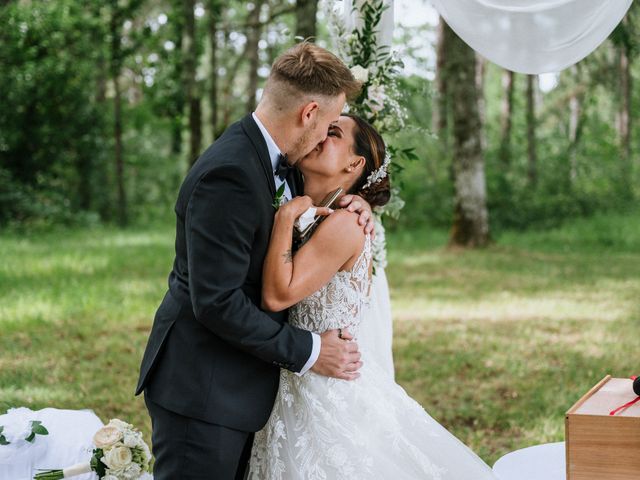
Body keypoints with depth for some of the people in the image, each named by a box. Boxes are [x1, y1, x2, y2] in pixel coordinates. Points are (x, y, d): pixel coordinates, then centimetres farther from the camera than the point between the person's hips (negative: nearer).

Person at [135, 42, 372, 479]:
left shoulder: (276, 160, 5)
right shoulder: (229, 175, -23)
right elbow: (217, 302, -26)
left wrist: (349, 204, 1)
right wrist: (308, 352, -17)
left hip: (238, 385, 10)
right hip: (202, 390, -10)